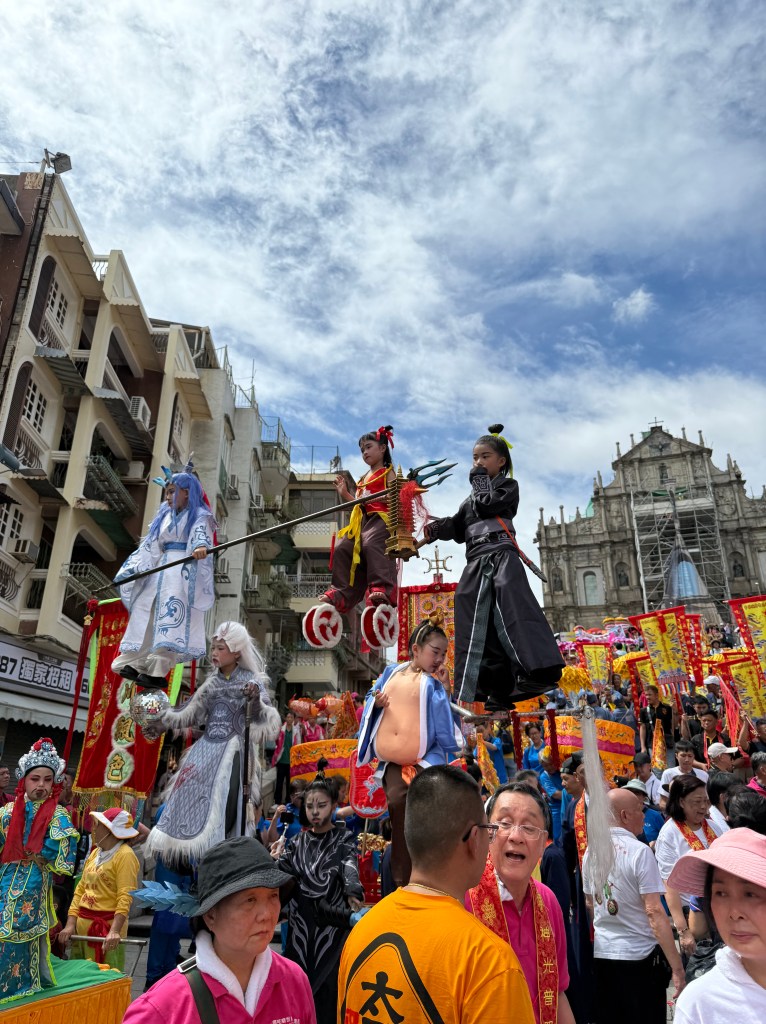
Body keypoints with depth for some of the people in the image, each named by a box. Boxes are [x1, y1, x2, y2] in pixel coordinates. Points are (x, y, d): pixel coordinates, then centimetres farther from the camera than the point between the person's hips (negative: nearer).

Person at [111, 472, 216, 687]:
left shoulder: (200, 516, 1)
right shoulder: (164, 516, 24)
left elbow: (201, 534, -22)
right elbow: (150, 547, 23)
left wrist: (200, 547, -45)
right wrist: (132, 571, 17)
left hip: (184, 570, -8)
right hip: (162, 569, 8)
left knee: (170, 614, -18)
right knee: (146, 613, 0)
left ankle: (158, 670, -24)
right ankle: (135, 662, 0)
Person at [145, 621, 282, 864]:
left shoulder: (251, 679, -3)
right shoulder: (212, 681, 12)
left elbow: (266, 718, -11)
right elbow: (192, 711, 20)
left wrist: (256, 700, -30)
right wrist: (164, 723, 16)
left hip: (232, 750, -5)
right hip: (207, 747, 5)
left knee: (220, 804, -14)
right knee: (188, 797, 1)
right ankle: (180, 853, 11)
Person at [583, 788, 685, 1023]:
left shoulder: (591, 851, 3)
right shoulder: (639, 851, -17)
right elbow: (654, 912, -20)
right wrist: (677, 968, -16)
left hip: (601, 954, 6)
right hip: (640, 956, -5)